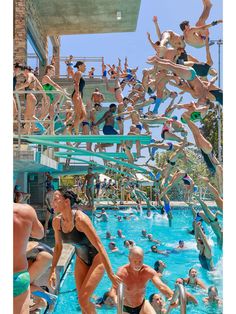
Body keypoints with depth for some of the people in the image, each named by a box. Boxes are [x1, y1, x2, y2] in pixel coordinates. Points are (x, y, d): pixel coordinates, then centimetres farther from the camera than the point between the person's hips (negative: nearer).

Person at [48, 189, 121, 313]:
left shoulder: (80, 219, -31)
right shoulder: (56, 221, -11)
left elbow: (99, 246, -29)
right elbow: (58, 246, 4)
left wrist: (110, 274, -28)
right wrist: (53, 271, 1)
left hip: (97, 259, -6)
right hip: (81, 260, 6)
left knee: (83, 299, -10)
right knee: (82, 300, 9)